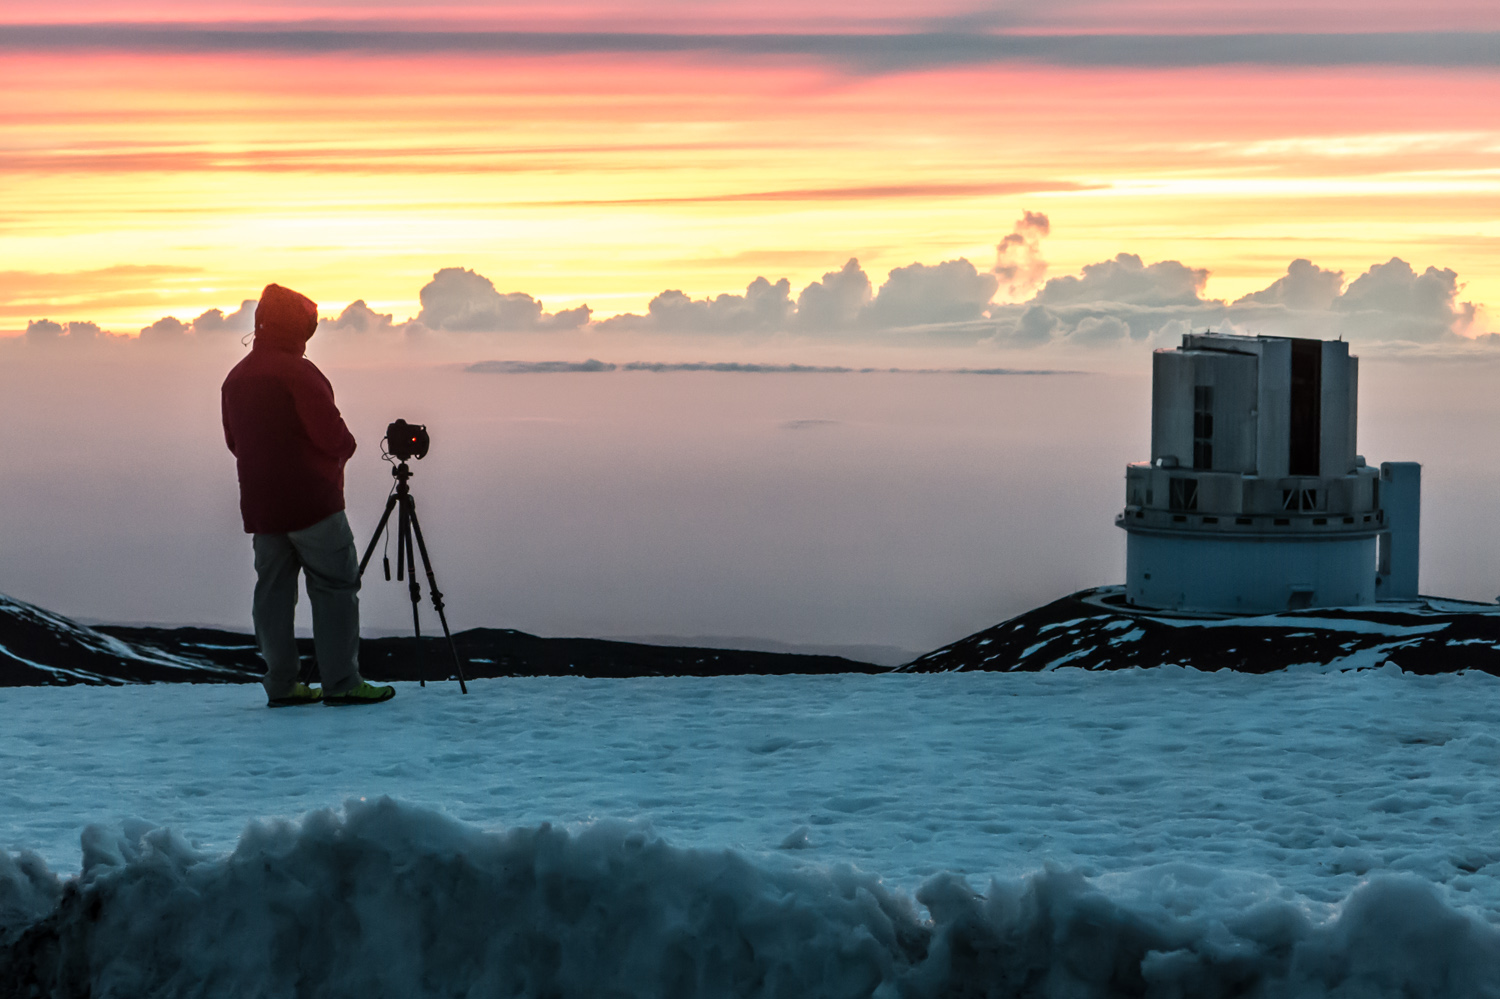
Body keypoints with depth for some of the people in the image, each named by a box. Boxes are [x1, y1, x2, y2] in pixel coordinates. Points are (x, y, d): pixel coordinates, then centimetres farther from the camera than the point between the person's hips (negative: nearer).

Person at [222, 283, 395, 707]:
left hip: (259, 506, 7)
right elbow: (331, 433, -16)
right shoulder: (297, 372, -14)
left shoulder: (236, 378, 11)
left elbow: (234, 440, 19)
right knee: (335, 585, -2)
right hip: (312, 498, -7)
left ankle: (281, 684, 9)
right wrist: (346, 446, 4)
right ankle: (341, 682, -5)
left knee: (273, 589, 9)